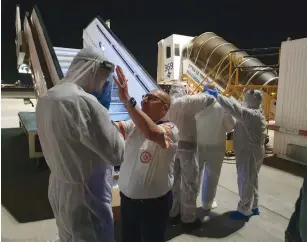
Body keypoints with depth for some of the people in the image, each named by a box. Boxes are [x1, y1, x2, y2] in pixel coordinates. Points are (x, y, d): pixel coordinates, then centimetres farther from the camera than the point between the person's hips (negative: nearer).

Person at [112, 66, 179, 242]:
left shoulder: (170, 129, -19)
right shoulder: (133, 125, 0)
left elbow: (152, 132, -40)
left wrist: (127, 100, -43)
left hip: (154, 202, -5)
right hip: (127, 198, 6)